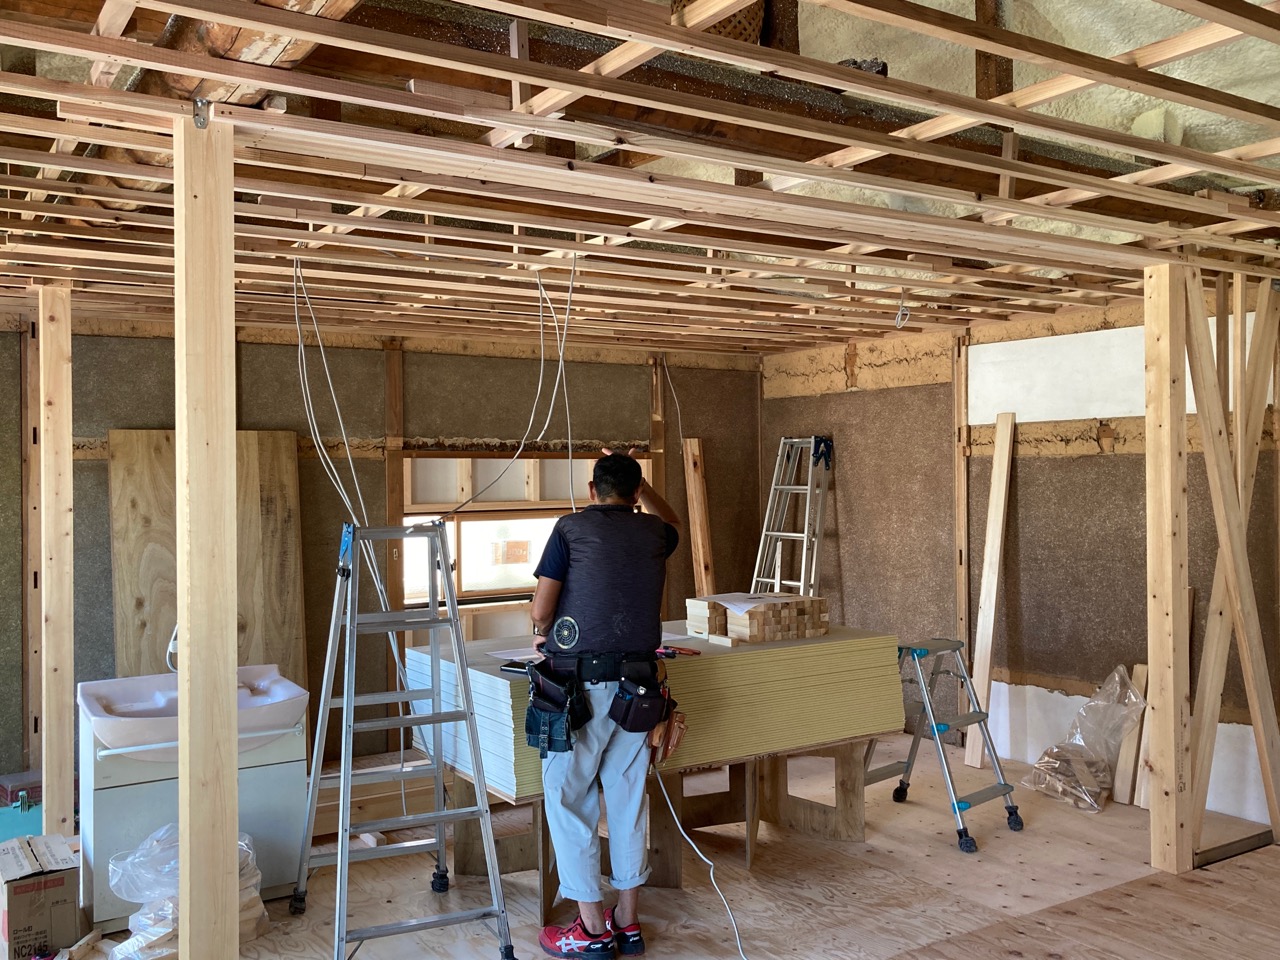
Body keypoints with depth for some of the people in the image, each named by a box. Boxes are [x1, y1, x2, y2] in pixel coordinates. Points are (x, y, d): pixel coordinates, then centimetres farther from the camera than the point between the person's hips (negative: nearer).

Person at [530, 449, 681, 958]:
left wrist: (543, 631, 17)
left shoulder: (571, 528, 0)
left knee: (569, 800, 5)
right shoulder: (654, 532, 11)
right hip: (637, 682, 4)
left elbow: (541, 609, -4)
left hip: (581, 683, -4)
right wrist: (638, 479, 37)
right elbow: (672, 521, 38)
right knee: (627, 800, 13)